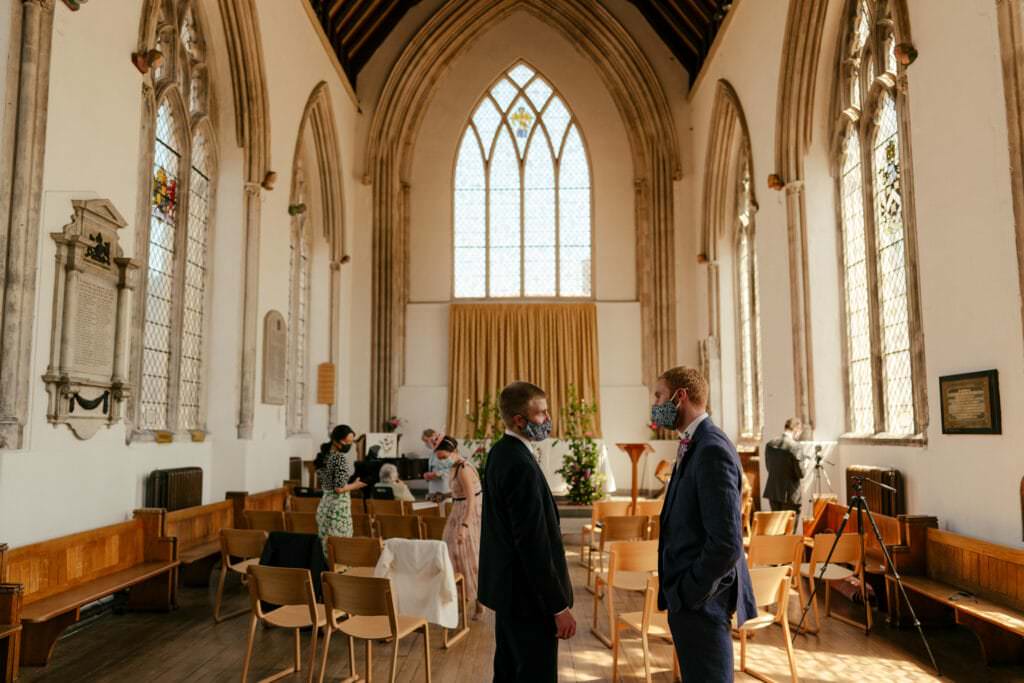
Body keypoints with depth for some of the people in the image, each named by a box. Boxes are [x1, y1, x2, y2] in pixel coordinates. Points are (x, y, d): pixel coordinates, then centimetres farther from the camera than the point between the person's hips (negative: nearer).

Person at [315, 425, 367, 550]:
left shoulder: (324, 455, 8)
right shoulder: (341, 458, -17)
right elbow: (339, 488, -21)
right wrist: (355, 485, -4)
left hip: (324, 503, 9)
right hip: (339, 504, -9)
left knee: (326, 544, 14)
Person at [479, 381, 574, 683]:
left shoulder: (500, 452, 6)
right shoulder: (521, 466, -24)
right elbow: (534, 544, -25)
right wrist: (560, 606, -19)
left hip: (506, 584, 10)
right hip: (527, 592, -10)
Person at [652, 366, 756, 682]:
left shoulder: (712, 450, -21)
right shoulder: (693, 445, 9)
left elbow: (726, 543, -26)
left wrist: (688, 593, -16)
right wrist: (680, 590, 13)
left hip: (700, 602, -9)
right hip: (689, 596, 9)